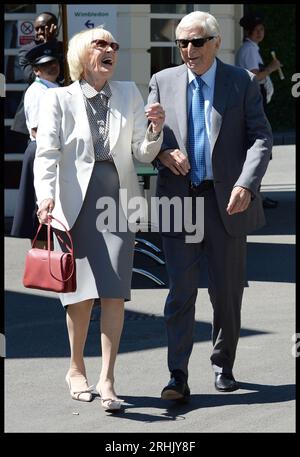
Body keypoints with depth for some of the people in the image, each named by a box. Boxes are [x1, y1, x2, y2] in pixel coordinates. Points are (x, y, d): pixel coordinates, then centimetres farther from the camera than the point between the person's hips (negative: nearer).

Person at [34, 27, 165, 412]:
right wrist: (46, 196, -24)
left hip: (119, 199, 2)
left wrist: (155, 130, -12)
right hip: (76, 203, -2)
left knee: (113, 292, -8)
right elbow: (47, 153, -7)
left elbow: (143, 154, 9)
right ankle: (76, 369, 23)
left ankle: (106, 379, -7)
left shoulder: (129, 95, 10)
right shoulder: (59, 99, 2)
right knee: (82, 292, 3)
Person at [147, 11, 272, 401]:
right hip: (178, 198, 0)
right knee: (180, 290, -5)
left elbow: (260, 137, -2)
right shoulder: (163, 82, 8)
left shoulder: (243, 83, 3)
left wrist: (246, 185, -17)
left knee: (228, 291, 9)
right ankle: (178, 377, -5)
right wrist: (161, 151, -12)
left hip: (227, 200, 0)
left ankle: (223, 366, 26)